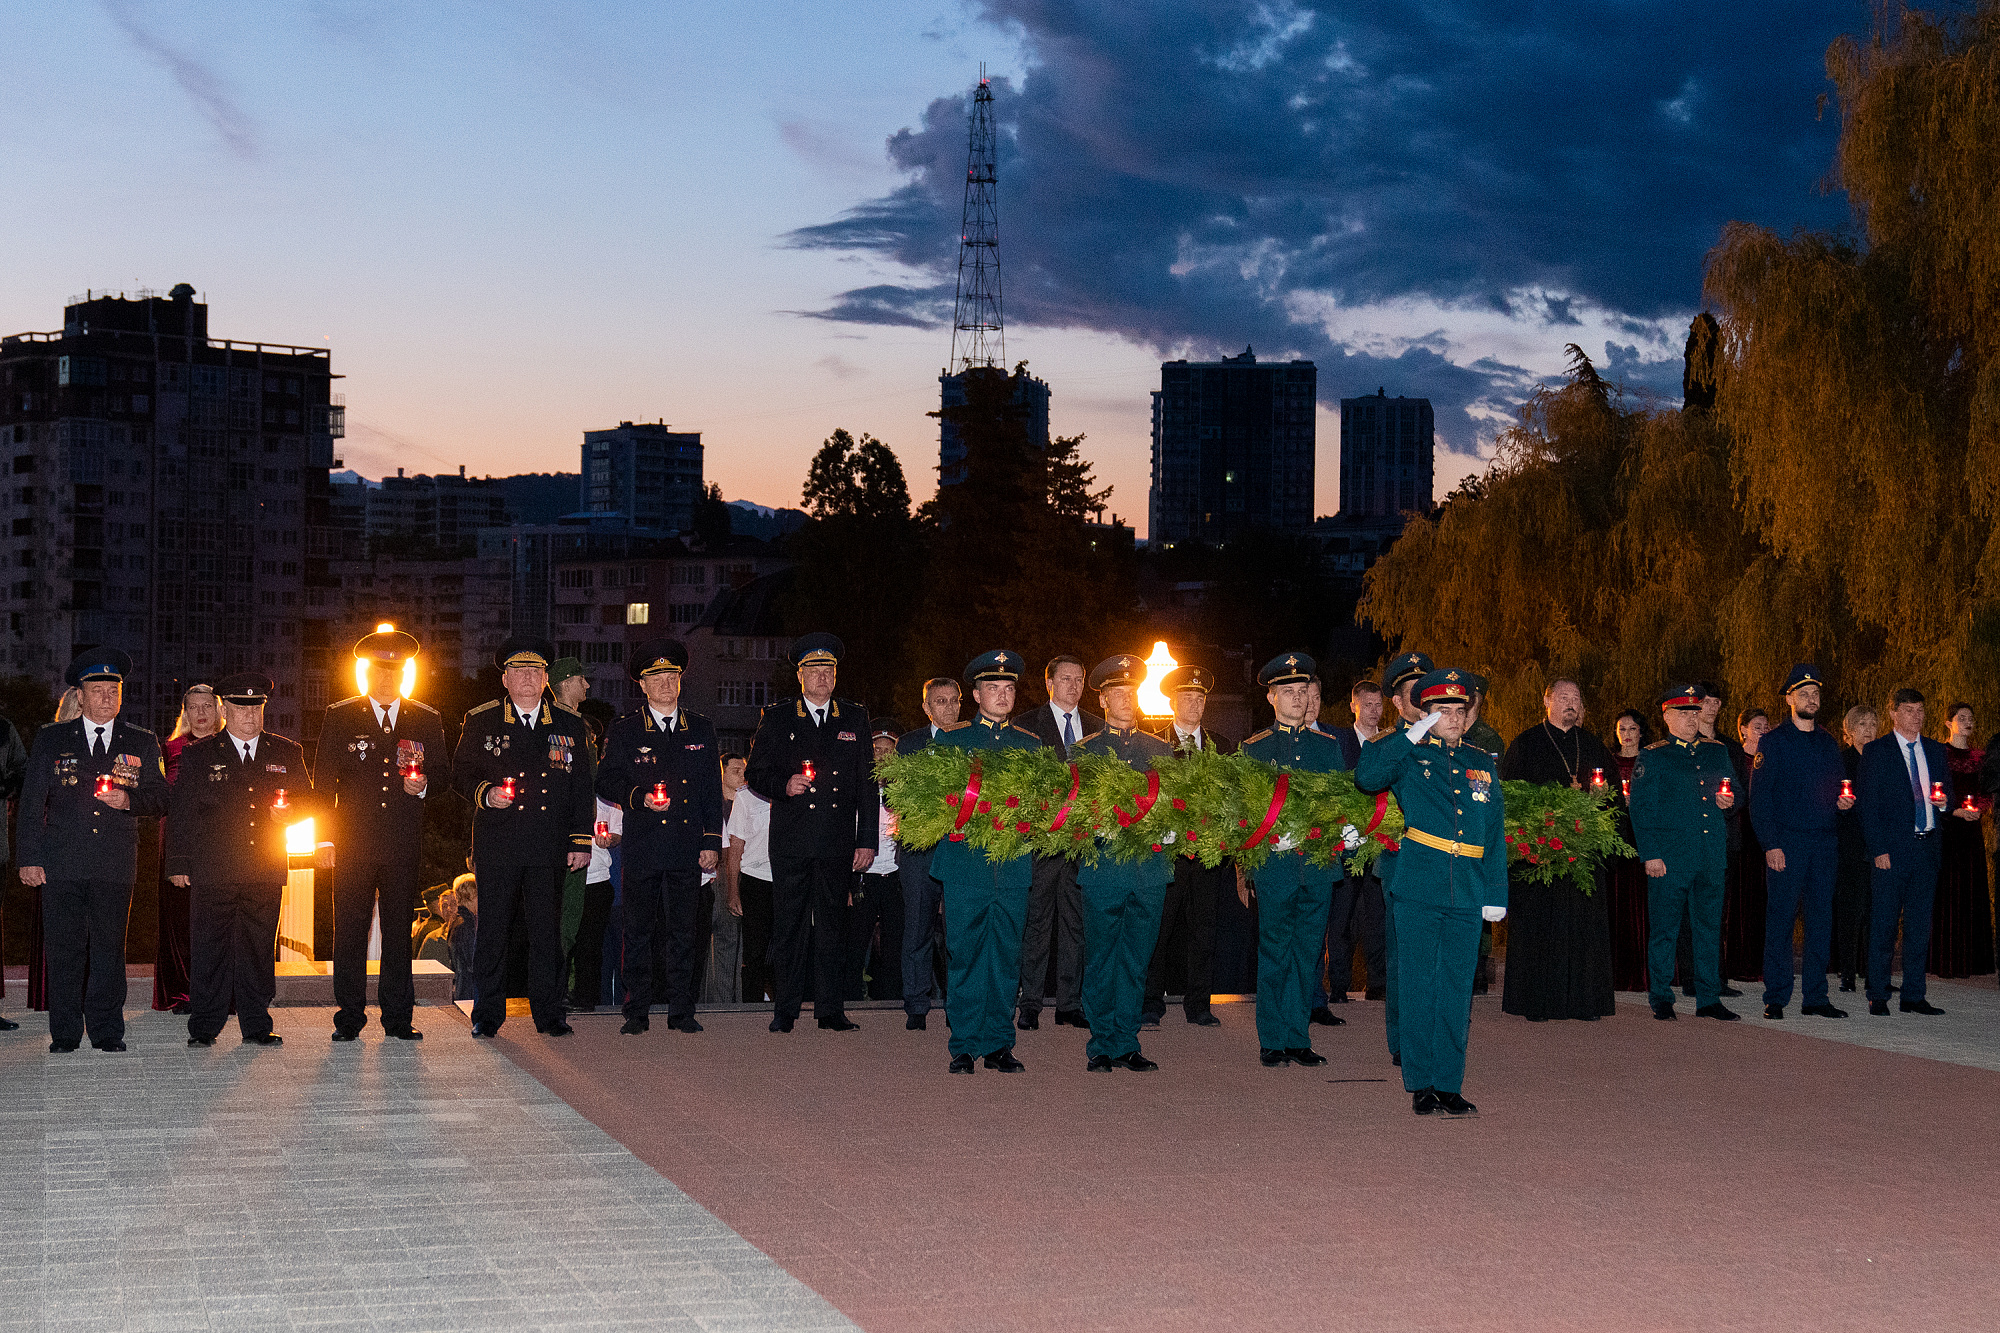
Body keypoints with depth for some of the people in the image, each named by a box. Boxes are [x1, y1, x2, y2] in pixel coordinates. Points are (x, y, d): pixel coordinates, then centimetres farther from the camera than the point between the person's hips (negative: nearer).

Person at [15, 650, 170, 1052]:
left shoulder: (143, 744, 12)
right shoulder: (50, 740, 10)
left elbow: (160, 800, 11)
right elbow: (31, 803, 7)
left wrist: (129, 800, -11)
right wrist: (30, 858, -2)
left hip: (116, 866, 1)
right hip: (61, 864, 0)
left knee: (110, 950, 2)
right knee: (63, 951, 0)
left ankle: (107, 1033, 10)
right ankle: (65, 1035, 8)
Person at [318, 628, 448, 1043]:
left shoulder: (426, 720, 11)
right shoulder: (340, 717, 7)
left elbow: (444, 774, 14)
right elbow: (324, 780, 5)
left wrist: (424, 784, -9)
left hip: (405, 841, 1)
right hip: (353, 841, -1)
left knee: (399, 930, 4)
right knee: (350, 930, -1)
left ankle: (398, 1017, 9)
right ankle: (349, 1017, 5)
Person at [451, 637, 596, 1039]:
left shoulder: (569, 725, 11)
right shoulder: (481, 721, 6)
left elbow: (583, 788, 11)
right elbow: (460, 773, 8)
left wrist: (581, 842, 4)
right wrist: (485, 793, -13)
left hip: (550, 846, 1)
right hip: (497, 843, -1)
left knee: (547, 929, 2)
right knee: (493, 927, 0)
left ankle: (549, 1013, 10)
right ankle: (487, 1014, 9)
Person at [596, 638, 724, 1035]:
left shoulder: (701, 729, 12)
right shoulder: (624, 730, 6)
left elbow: (712, 790, 12)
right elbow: (606, 784, 4)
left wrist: (712, 842, 5)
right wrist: (639, 797, -14)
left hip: (687, 847, 2)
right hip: (642, 849, -2)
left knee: (683, 931, 4)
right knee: (638, 932, 0)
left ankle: (681, 1010, 10)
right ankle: (637, 1013, 7)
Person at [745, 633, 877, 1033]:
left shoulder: (855, 719, 11)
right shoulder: (777, 718, 8)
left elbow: (867, 784, 9)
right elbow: (756, 775, 8)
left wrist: (867, 841, 4)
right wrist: (784, 786, -13)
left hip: (838, 841, 1)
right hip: (790, 839, -1)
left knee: (832, 924, 4)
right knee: (788, 925, 1)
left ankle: (830, 1008, 10)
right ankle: (786, 1009, 8)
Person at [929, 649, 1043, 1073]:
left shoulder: (1030, 743, 15)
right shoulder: (950, 739, 8)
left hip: (1014, 863, 2)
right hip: (965, 860, -2)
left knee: (1007, 956, 3)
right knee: (964, 955, -2)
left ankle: (999, 1045, 10)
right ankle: (964, 1047, 5)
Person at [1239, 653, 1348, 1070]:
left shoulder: (1328, 746, 13)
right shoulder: (1253, 749, 5)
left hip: (1319, 862, 3)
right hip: (1274, 864, -3)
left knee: (1307, 954, 6)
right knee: (1275, 955, 0)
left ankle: (1299, 1039, 12)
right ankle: (1272, 1042, 7)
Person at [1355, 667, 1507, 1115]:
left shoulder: (1482, 764, 15)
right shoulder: (1410, 756, 4)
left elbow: (1495, 837, 15)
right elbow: (1369, 776, -17)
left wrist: (1496, 894, 10)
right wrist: (1414, 735, -15)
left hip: (1467, 895, 3)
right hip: (1418, 889, -3)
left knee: (1456, 989, 5)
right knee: (1418, 986, -1)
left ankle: (1449, 1085, 12)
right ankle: (1420, 1085, 6)